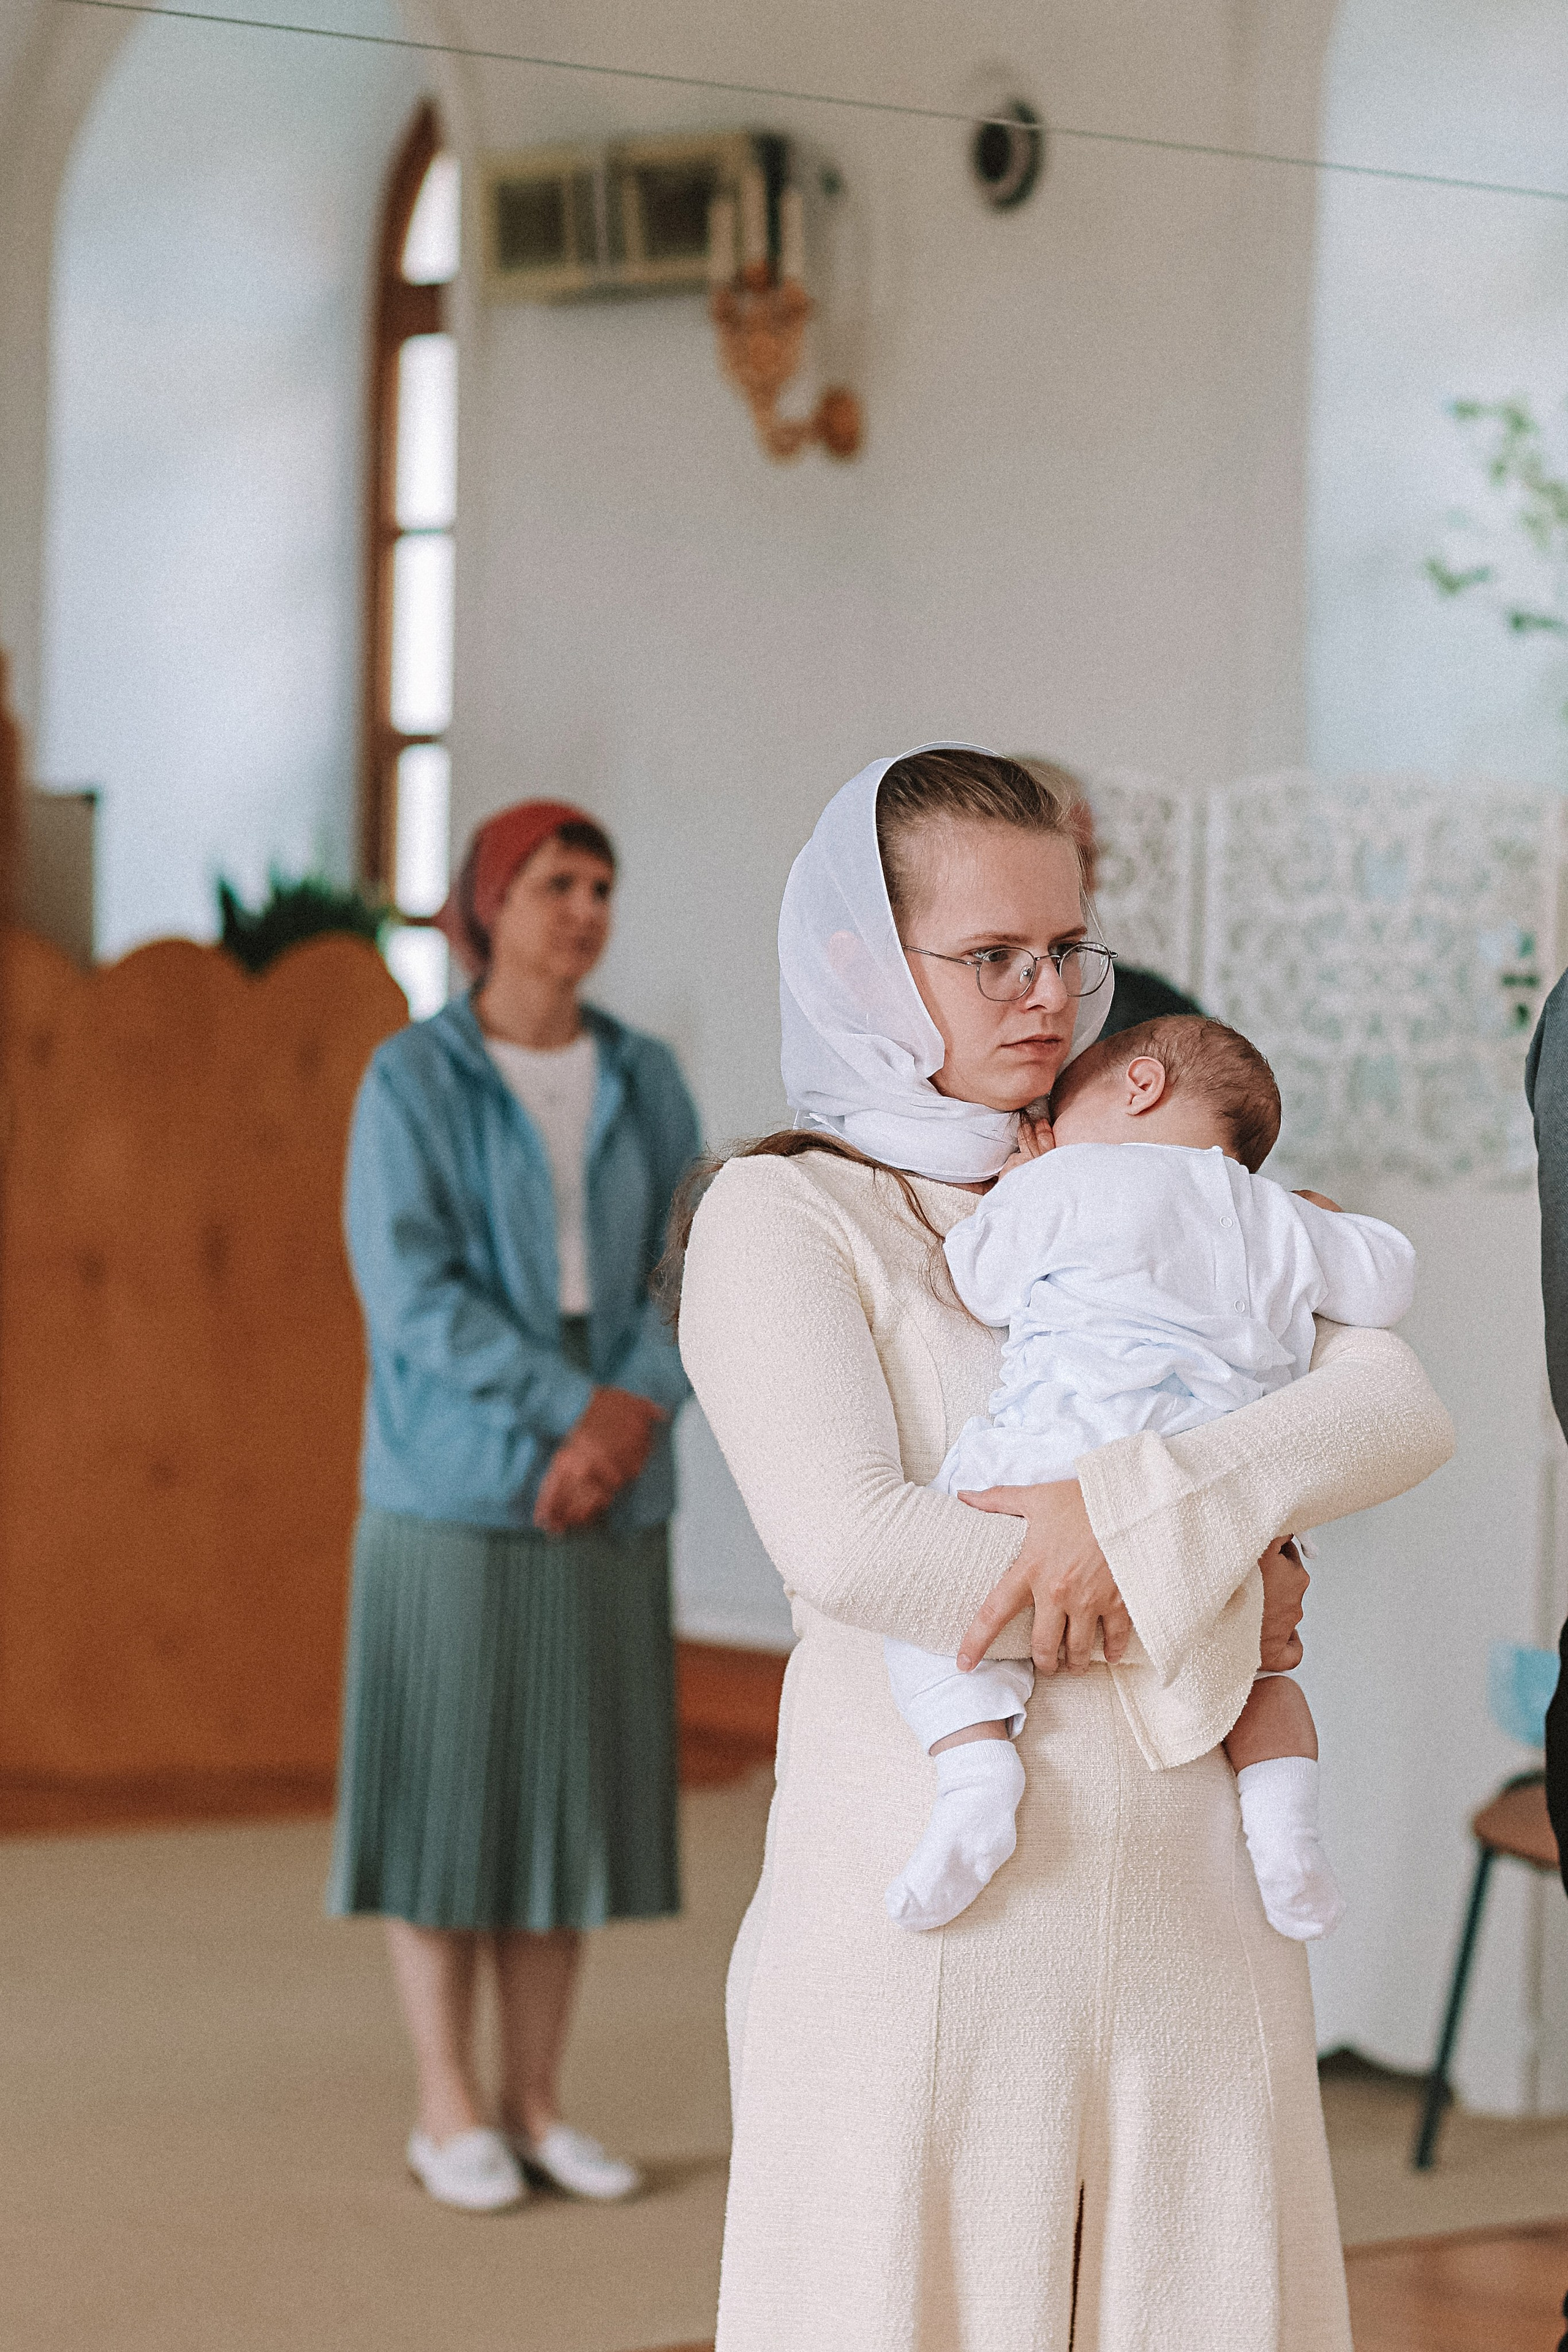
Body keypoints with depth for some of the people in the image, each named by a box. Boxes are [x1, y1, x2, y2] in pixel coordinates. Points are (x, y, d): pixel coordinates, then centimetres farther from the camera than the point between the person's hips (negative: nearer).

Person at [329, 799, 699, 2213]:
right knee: (447, 1788, -1)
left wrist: (629, 1422, -15)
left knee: (568, 1788, 6)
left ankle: (535, 2106, 15)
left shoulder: (645, 1083, 8)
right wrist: (577, 1406, -21)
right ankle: (449, 2116, 8)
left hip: (601, 1495, 5)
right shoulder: (410, 1082, -7)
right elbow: (413, 1293, -15)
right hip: (455, 1479, -5)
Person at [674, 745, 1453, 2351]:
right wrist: (1197, 1607, -10)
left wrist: (1139, 1506, -17)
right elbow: (847, 1543, -15)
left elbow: (1401, 1412, -2)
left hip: (1188, 1903, 4)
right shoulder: (779, 1217, 0)